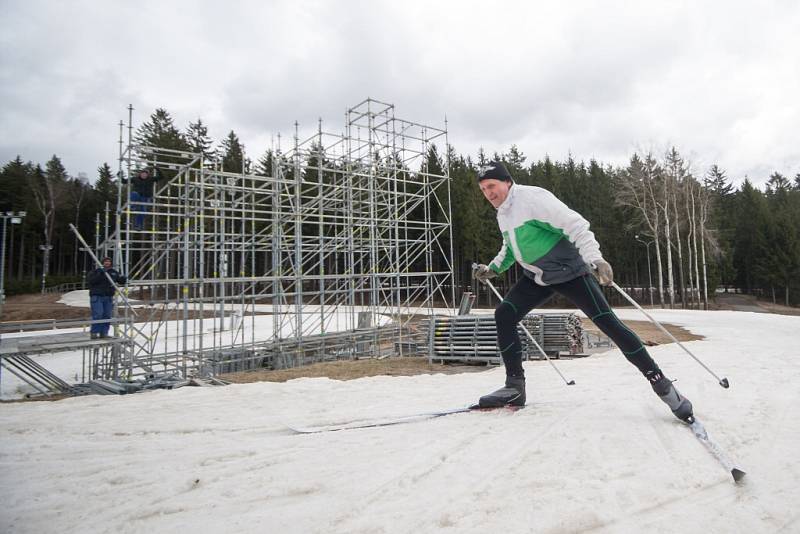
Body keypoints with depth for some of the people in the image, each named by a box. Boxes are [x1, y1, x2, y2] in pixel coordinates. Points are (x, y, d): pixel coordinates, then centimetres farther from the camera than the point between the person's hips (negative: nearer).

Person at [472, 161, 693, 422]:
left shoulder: (532, 197, -20)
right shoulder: (502, 214, 7)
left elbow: (575, 224, -26)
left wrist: (594, 258, -38)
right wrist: (492, 268, 11)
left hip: (569, 271, -7)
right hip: (537, 278, 7)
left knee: (608, 323, -12)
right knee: (503, 316, -9)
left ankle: (660, 383, 1)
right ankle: (515, 386, -1)